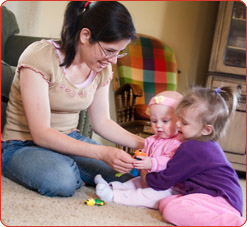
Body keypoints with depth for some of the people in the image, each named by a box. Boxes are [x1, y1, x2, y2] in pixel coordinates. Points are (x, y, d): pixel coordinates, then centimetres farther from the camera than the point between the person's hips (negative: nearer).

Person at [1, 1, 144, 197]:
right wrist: (103, 153, -34)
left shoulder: (102, 68, 0)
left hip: (69, 140, 6)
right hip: (23, 145, -6)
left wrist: (141, 144, -8)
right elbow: (41, 134, -26)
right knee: (63, 180, -37)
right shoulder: (40, 56, -22)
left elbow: (102, 122, 9)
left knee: (127, 173, -15)